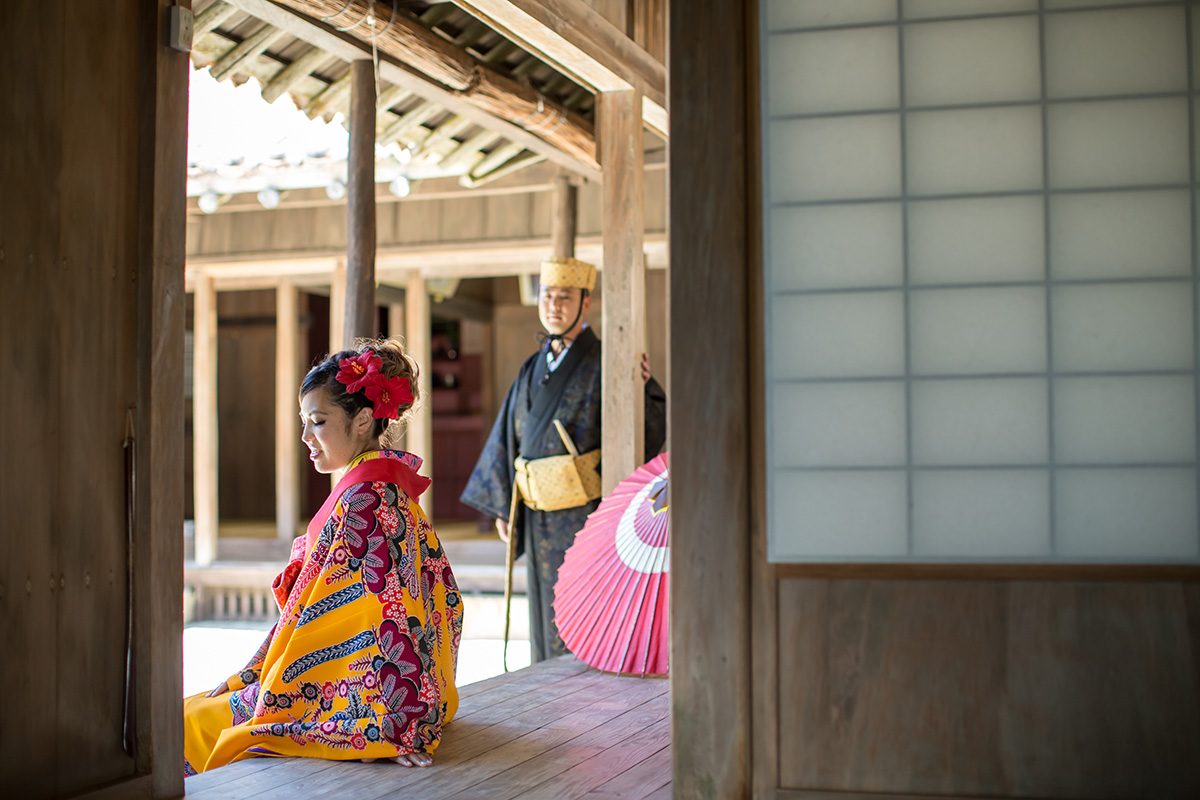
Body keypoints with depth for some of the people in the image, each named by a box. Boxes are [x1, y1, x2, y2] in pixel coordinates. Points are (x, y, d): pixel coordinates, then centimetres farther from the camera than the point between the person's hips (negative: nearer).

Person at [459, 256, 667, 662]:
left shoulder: (604, 365, -7)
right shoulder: (533, 370, 11)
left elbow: (654, 429, -12)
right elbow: (509, 436, 16)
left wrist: (644, 388, -31)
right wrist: (501, 504, 14)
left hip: (585, 513, -6)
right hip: (539, 518, 6)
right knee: (548, 618, 12)